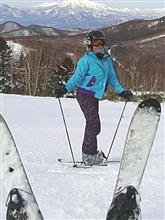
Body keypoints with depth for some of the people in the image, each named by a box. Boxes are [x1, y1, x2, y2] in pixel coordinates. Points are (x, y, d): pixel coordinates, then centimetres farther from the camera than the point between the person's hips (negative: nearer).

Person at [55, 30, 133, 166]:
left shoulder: (107, 60, 15)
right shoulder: (86, 60, -6)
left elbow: (112, 78, 23)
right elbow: (77, 76, -10)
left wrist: (121, 91, 19)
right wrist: (66, 89, -22)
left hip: (95, 97, 7)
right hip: (85, 95, -7)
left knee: (94, 126, 7)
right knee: (93, 123, -12)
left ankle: (88, 153, 18)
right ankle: (90, 155, -6)